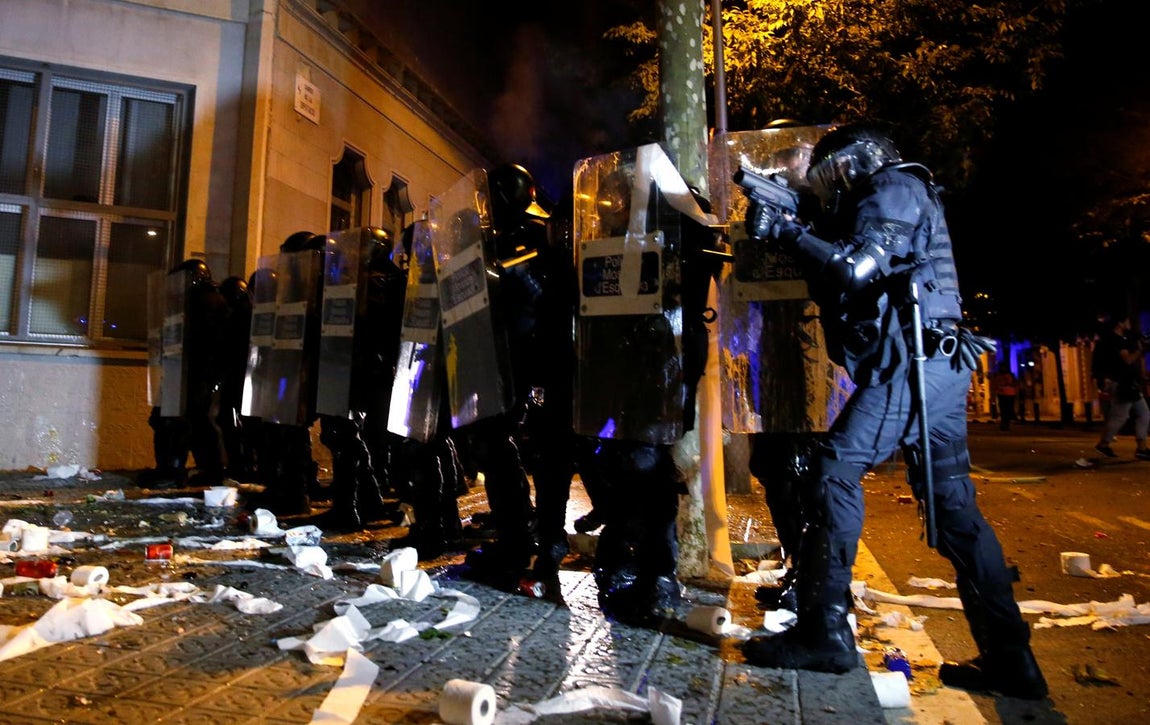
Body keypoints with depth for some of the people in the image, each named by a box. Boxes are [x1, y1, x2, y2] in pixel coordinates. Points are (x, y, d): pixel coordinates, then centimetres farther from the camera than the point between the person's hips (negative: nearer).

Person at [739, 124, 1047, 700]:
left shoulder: (893, 189, 0)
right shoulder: (901, 200, 29)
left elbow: (854, 268, -16)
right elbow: (842, 275, 26)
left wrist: (785, 230, -9)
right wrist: (794, 234, 18)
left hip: (910, 363, -10)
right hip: (940, 365, 10)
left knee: (837, 469, -11)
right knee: (952, 501, 8)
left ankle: (824, 631, -9)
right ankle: (1010, 658, 12)